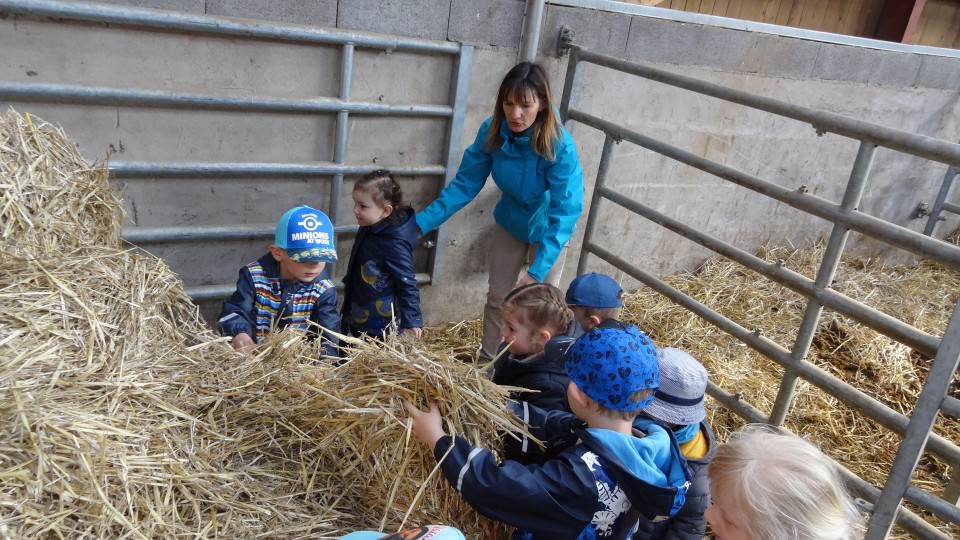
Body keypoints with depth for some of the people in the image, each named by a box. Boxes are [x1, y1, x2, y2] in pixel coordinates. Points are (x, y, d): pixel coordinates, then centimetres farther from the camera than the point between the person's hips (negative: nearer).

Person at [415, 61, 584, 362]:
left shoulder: (560, 147, -36)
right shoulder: (492, 131, -24)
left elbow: (565, 210, -36)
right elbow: (465, 183, -16)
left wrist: (537, 270, -43)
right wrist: (423, 222, -25)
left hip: (547, 228, -3)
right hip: (510, 221, 4)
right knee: (497, 296, 13)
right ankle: (486, 361, 31)